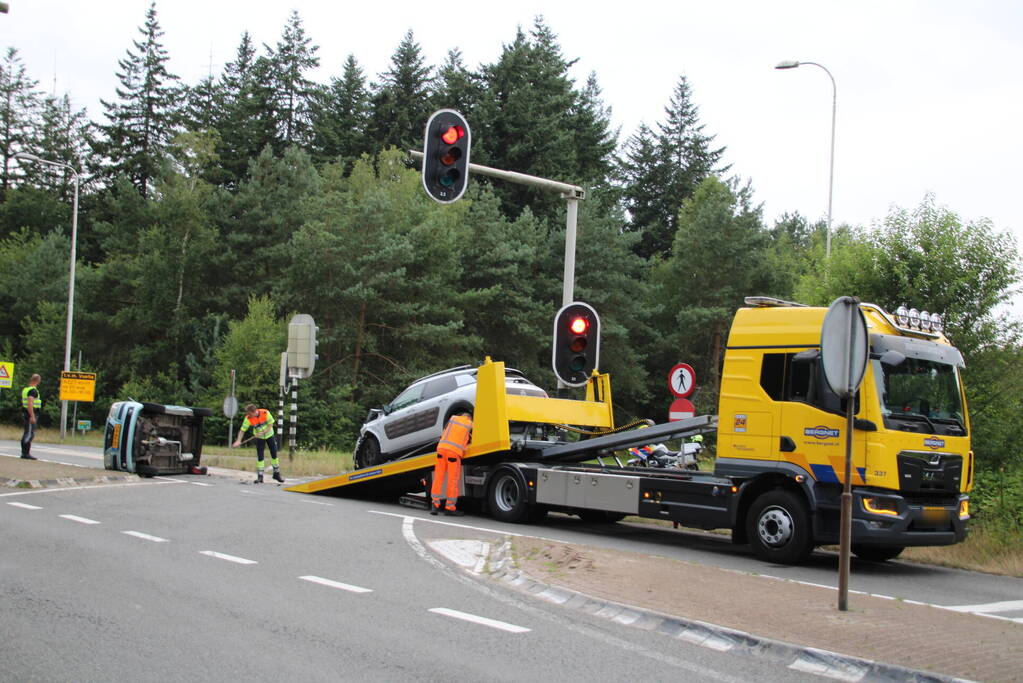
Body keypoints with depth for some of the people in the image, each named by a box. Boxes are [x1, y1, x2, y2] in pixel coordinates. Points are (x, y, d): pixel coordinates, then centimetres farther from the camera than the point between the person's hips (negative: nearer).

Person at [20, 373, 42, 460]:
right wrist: (32, 416, -24)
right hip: (31, 414, -10)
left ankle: (24, 453, 17)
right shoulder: (33, 390, -15)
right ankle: (26, 453, -11)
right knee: (30, 434, -9)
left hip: (27, 414, 10)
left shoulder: (25, 389, 15)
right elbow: (30, 403, -24)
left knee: (27, 434, 13)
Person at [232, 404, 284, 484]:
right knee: (260, 456, -8)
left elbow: (270, 425, -18)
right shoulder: (248, 418, -23)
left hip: (269, 435, 0)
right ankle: (260, 476, -1)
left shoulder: (265, 413, -26)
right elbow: (242, 430, -20)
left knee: (274, 454, 5)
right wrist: (238, 440, -33)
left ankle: (276, 474, 21)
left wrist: (263, 432, -30)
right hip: (259, 438, 0)